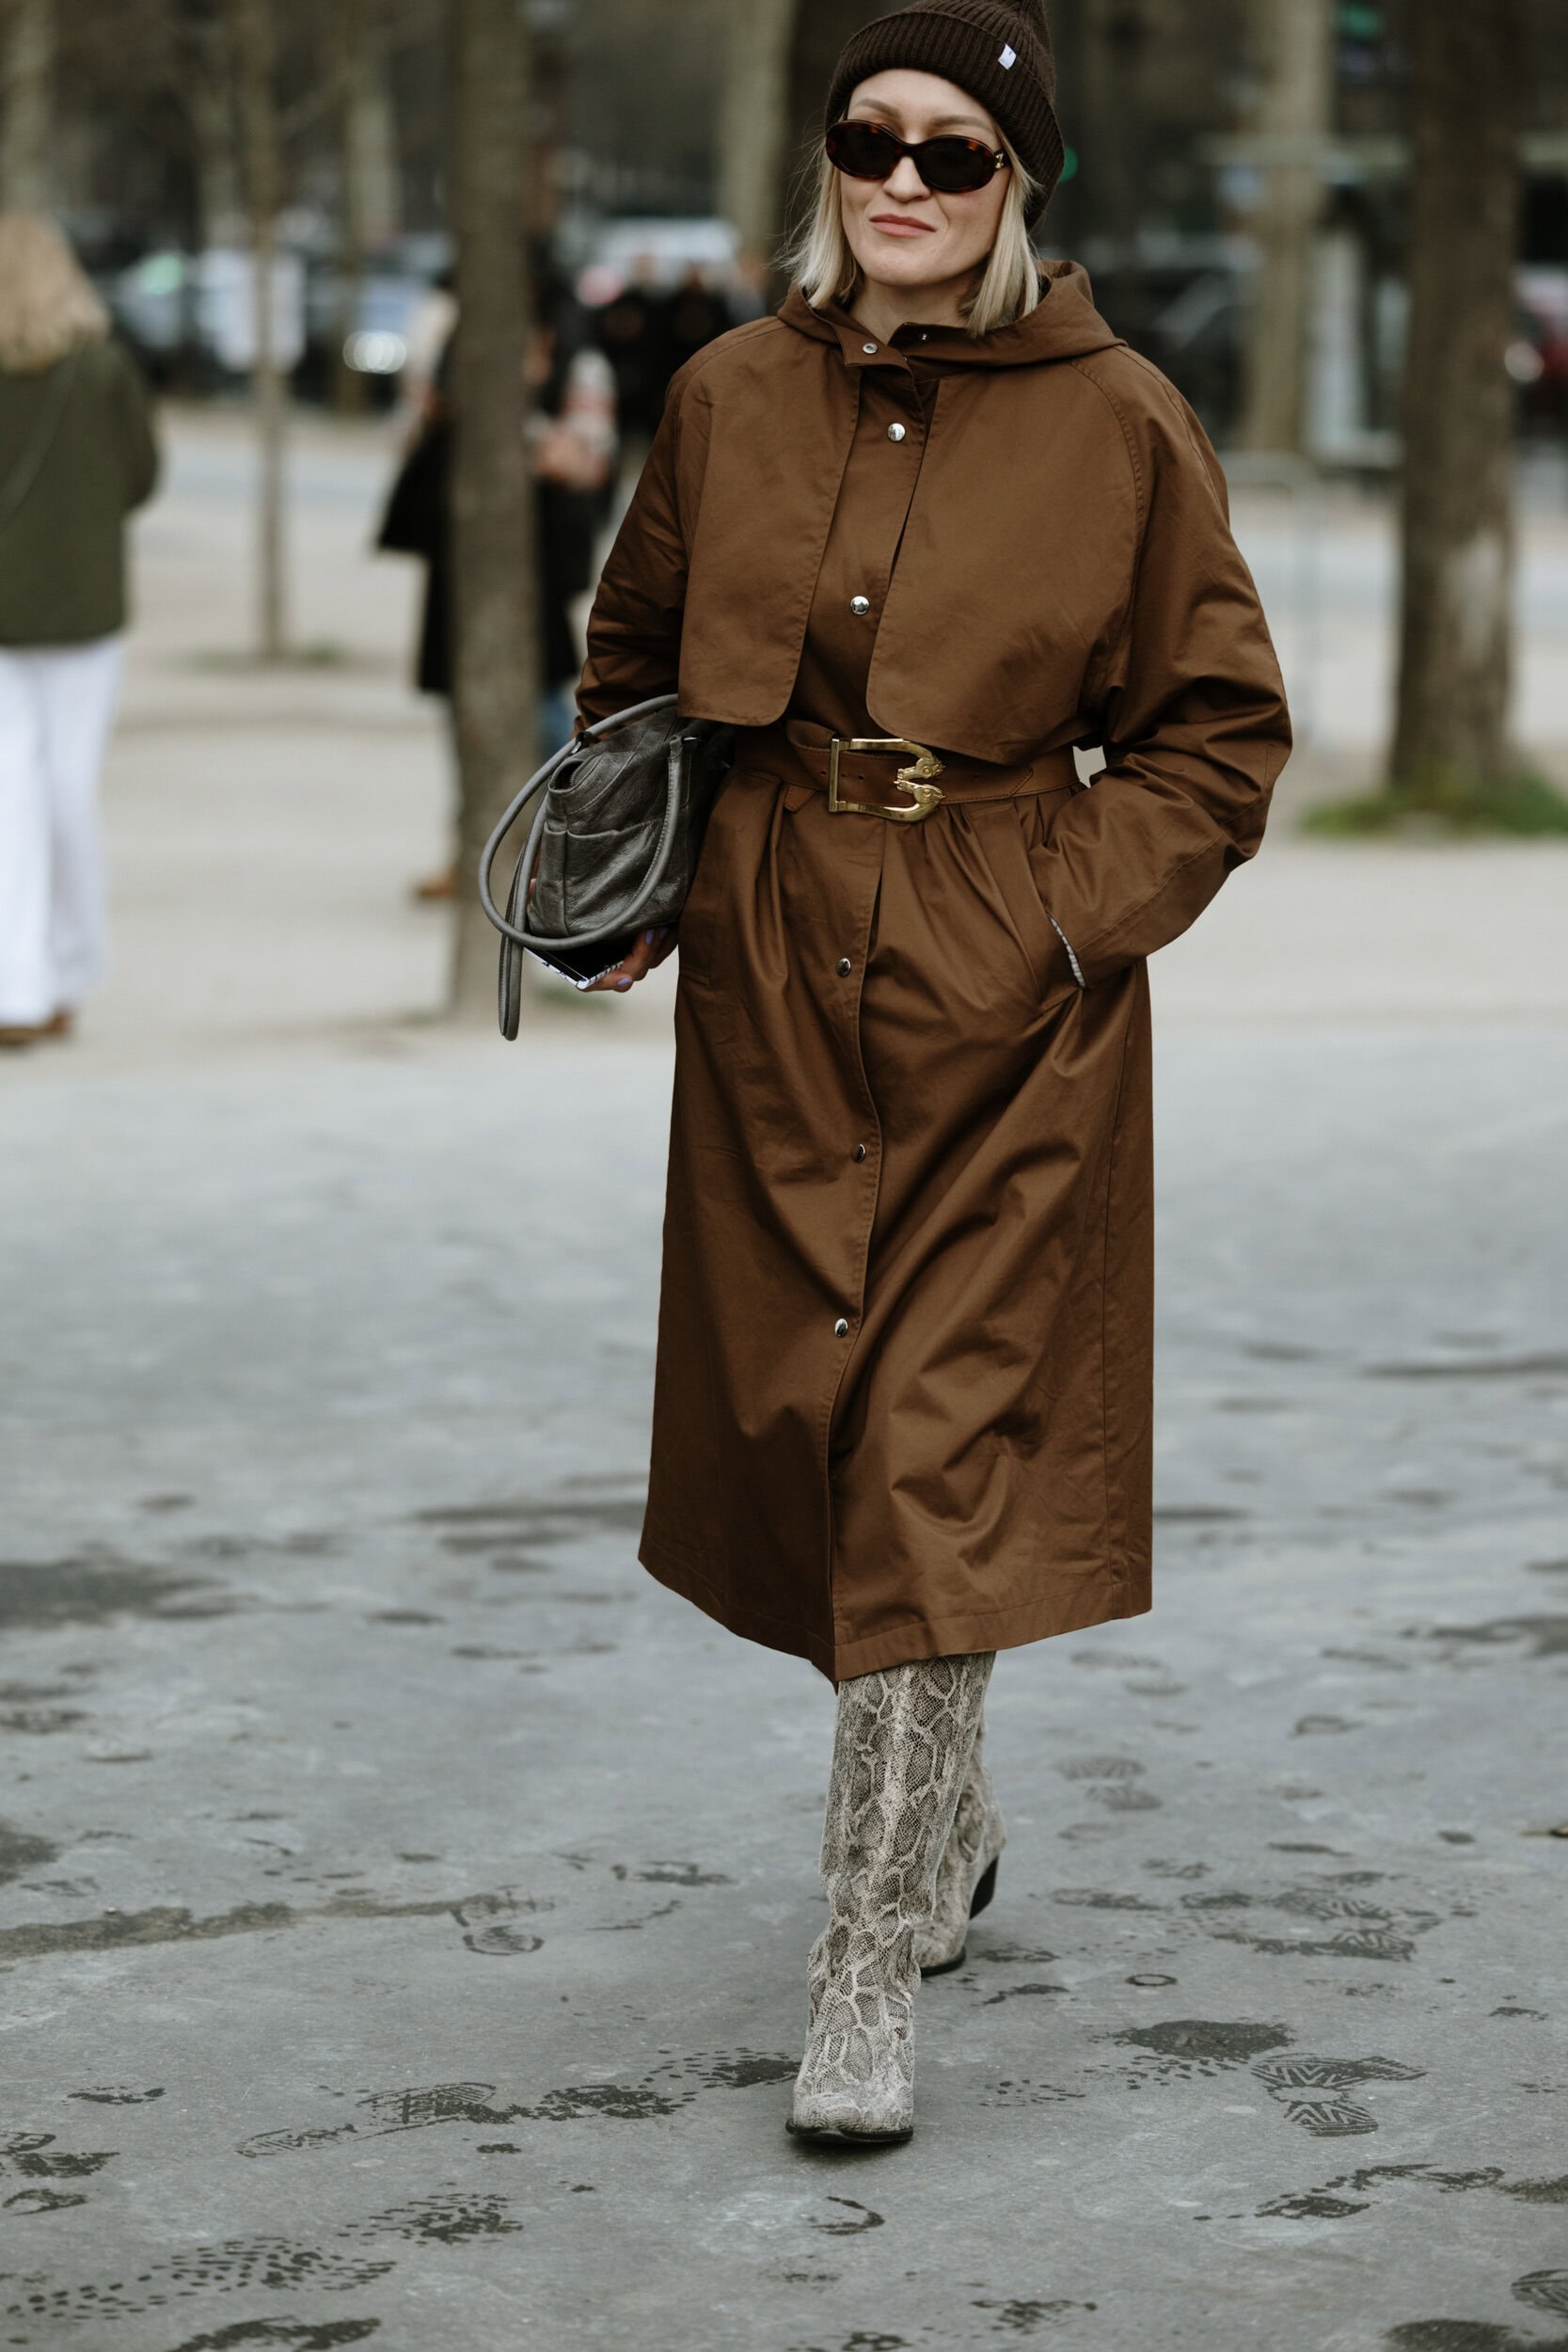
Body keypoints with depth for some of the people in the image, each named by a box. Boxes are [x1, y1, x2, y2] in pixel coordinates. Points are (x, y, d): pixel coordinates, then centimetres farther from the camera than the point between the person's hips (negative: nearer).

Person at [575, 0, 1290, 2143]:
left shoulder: (1119, 426, -6)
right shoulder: (729, 399, 4)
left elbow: (1221, 732, 2)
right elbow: (635, 658, 18)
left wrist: (1080, 908, -10)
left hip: (1005, 1006, -4)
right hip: (773, 984, 4)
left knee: (943, 1462, -8)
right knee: (801, 1425, 11)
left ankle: (873, 1981, -4)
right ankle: (951, 1826, 36)